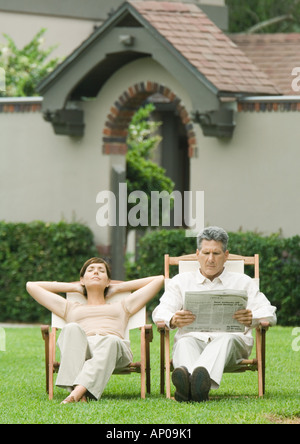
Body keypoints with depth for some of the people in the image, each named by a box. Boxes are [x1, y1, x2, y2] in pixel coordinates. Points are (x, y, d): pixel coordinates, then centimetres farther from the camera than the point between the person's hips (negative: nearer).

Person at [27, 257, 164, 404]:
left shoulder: (121, 307, 41)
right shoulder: (71, 308, 40)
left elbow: (158, 280, 44)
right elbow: (31, 286, 43)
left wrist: (118, 287, 45)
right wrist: (75, 287, 45)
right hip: (79, 347, 0)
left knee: (112, 341, -39)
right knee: (72, 328, -36)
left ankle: (78, 391, -59)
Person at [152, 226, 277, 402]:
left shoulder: (243, 282, 24)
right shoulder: (181, 281, 25)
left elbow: (269, 314, 10)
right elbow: (160, 313, 9)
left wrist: (251, 318, -17)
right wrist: (174, 320, -19)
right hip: (194, 337, 1)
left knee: (227, 339, -37)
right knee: (184, 342, -36)